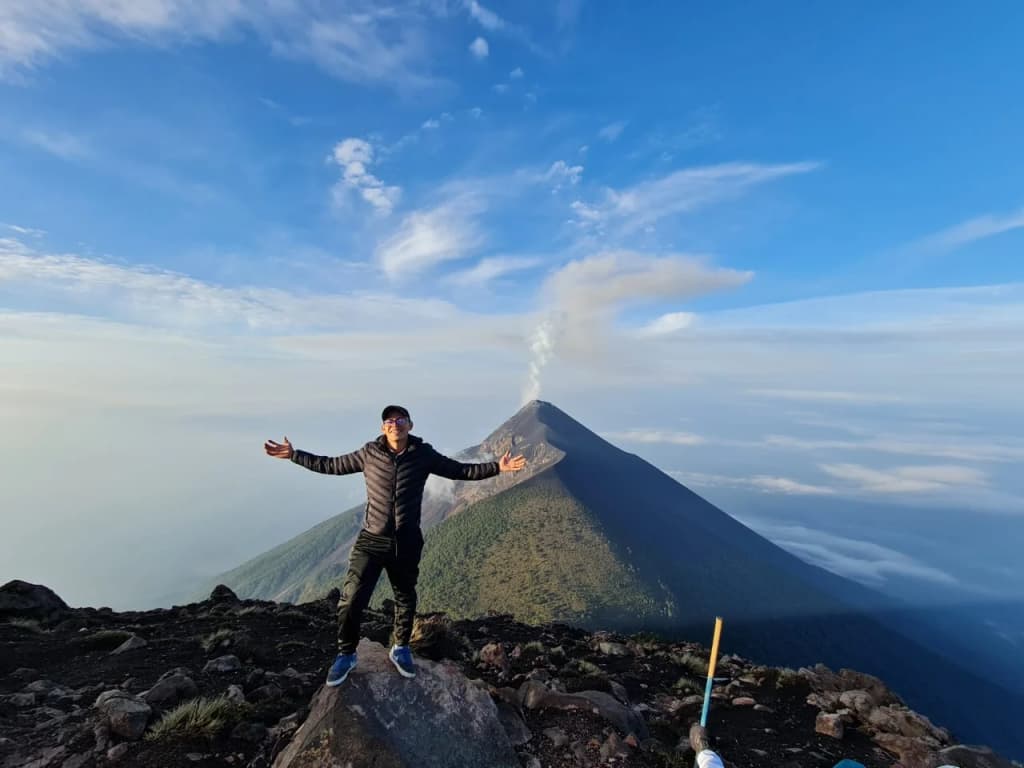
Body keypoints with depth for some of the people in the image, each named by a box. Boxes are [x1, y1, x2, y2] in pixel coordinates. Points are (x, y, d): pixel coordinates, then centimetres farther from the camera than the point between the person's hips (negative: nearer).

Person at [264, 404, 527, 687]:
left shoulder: (424, 455, -8)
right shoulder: (369, 454, -6)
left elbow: (461, 471, -2)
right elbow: (331, 465, 5)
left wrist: (497, 467, -10)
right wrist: (293, 455, 1)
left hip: (407, 543, 1)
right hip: (371, 540, 0)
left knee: (406, 600, 17)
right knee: (351, 600, -2)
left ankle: (400, 650, 43)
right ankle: (346, 655, 26)